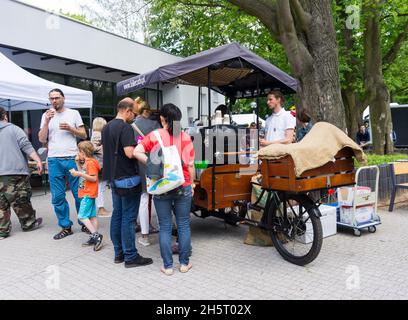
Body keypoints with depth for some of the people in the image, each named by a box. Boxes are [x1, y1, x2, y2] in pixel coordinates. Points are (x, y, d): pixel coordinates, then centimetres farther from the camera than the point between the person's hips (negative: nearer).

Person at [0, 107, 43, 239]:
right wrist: (38, 160, -13)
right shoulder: (13, 129, 1)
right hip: (15, 171, -4)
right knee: (21, 200, 6)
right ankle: (29, 223, 17)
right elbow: (26, 146, -9)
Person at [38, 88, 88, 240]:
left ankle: (84, 223, 15)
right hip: (54, 160, 2)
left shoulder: (74, 113, 7)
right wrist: (47, 122, -9)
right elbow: (42, 139, 3)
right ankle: (65, 227, 15)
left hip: (72, 159, -2)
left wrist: (70, 128, -10)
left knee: (79, 193, 1)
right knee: (57, 196, 4)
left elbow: (84, 135, 6)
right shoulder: (46, 116, 10)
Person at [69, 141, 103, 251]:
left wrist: (80, 174, -25)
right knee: (92, 215, 10)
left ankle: (96, 235, -11)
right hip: (87, 193, 10)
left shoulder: (91, 162, -15)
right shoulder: (86, 162, 15)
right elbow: (83, 174, 19)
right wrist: (78, 163, 12)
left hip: (88, 194, -10)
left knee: (82, 216, -10)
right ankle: (94, 237, 14)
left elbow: (94, 178, -20)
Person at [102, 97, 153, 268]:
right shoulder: (125, 128, -17)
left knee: (117, 215, 14)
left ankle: (119, 253, 23)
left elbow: (104, 150, 23)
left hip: (113, 177, 10)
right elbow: (130, 153, -26)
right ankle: (131, 257, 4)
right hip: (127, 177, -9)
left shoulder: (107, 127, 14)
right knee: (128, 217, -4)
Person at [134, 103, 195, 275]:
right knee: (183, 225, 12)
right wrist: (191, 184, 10)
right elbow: (191, 165, -1)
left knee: (165, 227, 9)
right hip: (183, 187, 1)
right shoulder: (185, 137, -2)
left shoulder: (155, 135, -3)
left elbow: (137, 152, -13)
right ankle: (184, 263, 21)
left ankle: (168, 266, 16)